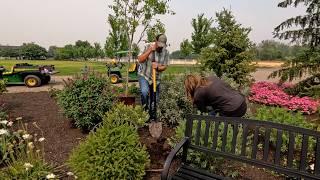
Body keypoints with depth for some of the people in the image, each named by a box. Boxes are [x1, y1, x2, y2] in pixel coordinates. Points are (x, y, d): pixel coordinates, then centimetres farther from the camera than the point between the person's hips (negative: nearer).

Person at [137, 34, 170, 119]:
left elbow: (164, 67, -3)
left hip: (156, 78, 3)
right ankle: (145, 111, -5)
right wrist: (150, 51, -26)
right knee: (144, 92, -29)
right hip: (144, 75, -3)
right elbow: (140, 60, -18)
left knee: (155, 99, 8)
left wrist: (157, 67, -24)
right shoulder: (148, 47, -11)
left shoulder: (166, 52, -6)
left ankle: (152, 116, 27)